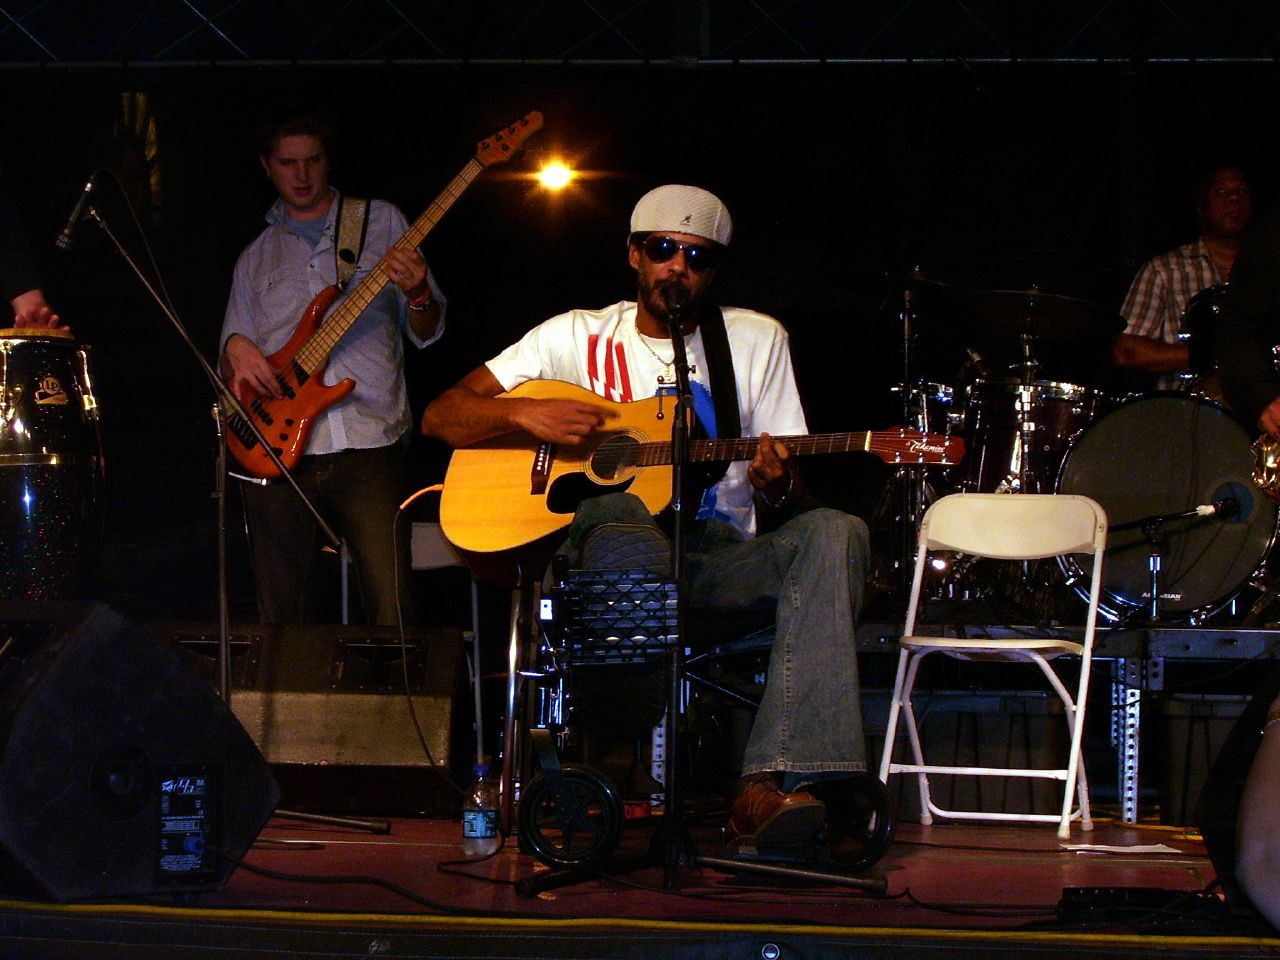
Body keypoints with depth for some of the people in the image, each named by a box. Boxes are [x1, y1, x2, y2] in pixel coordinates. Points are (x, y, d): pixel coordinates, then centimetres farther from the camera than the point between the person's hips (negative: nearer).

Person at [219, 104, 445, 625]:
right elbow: (229, 370, 20)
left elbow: (427, 333, 10)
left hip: (369, 444, -2)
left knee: (392, 616, -15)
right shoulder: (255, 259, 20)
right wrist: (236, 350, -3)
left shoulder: (380, 221, 13)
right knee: (282, 618, 1)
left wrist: (417, 294, -12)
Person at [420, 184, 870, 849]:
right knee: (617, 514, -39)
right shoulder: (579, 337, 10)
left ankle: (766, 786, -44)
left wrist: (775, 490, -16)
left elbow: (788, 509, 9)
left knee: (834, 533, -30)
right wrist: (527, 413, -12)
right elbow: (440, 417, 7)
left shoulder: (757, 340, 13)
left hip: (720, 557, 2)